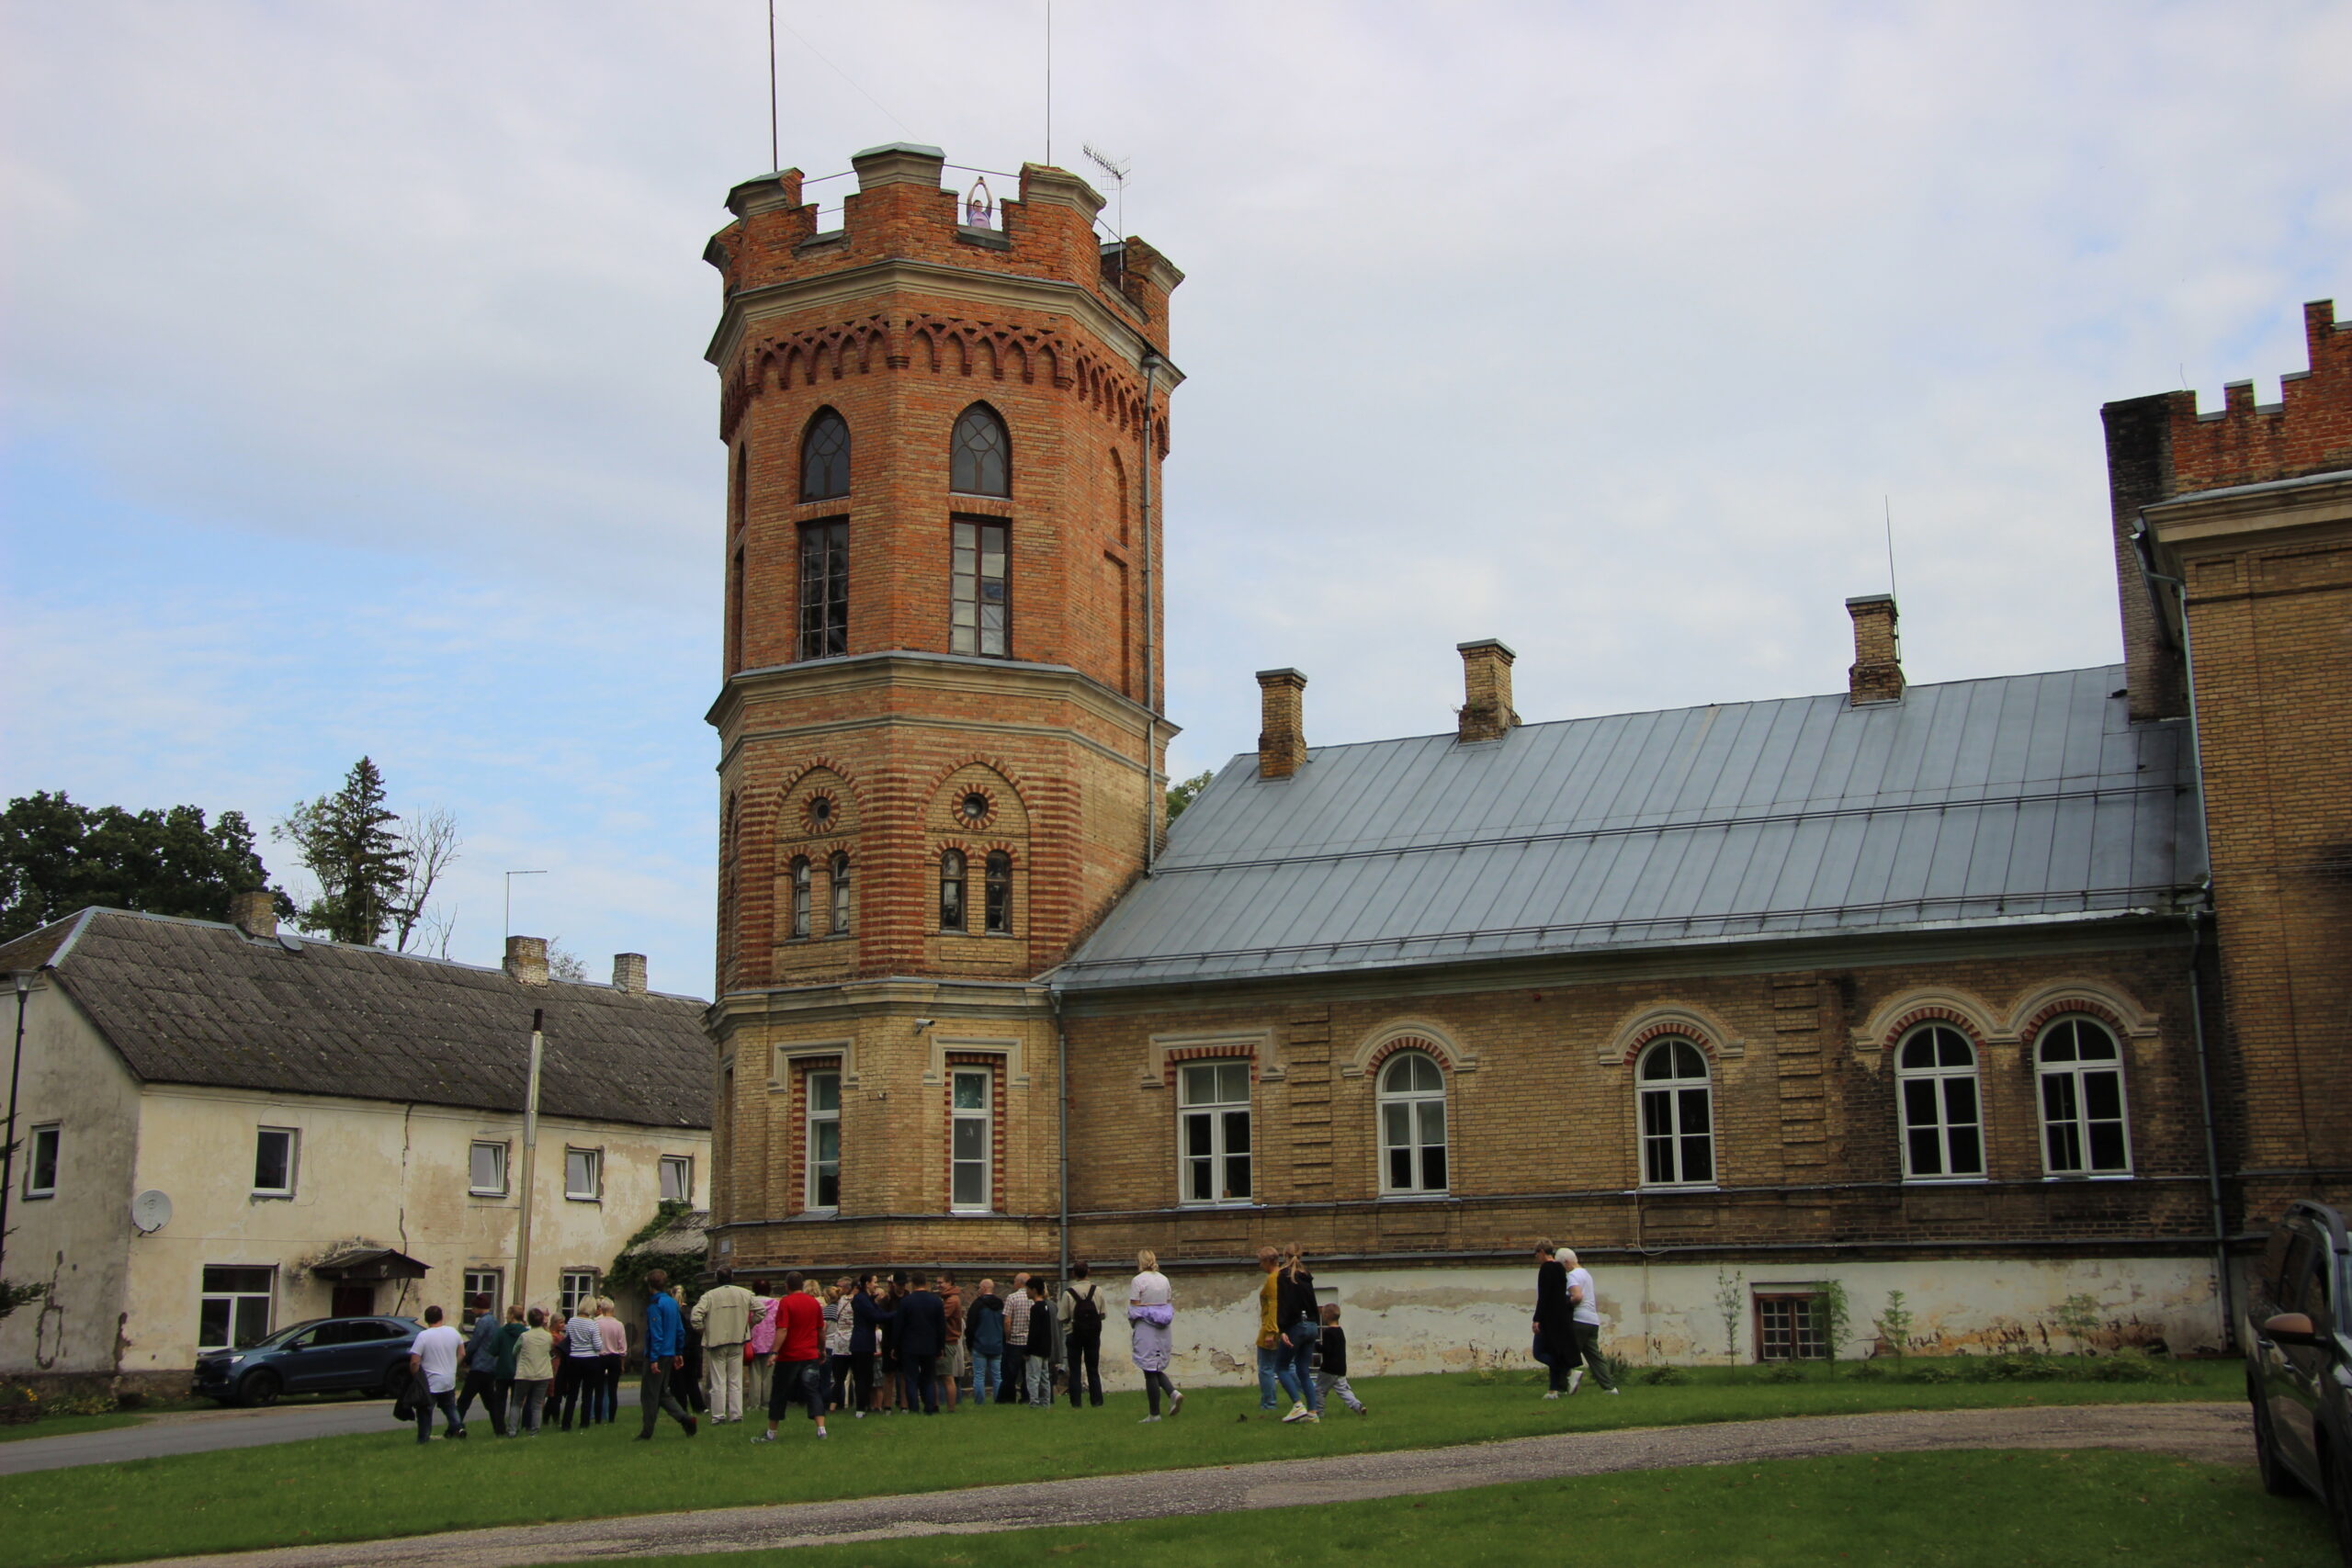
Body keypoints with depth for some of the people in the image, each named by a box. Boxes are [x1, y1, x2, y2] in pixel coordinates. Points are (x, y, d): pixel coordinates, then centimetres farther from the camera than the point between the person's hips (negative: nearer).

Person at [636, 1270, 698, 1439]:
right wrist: (679, 1353, 19)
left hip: (658, 1356, -8)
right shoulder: (673, 1303, 10)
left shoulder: (655, 1305, -15)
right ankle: (687, 1419, 4)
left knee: (649, 1395, 1)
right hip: (669, 1354, 8)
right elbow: (680, 1331, 14)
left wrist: (653, 1359, -20)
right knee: (663, 1393, 16)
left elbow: (656, 1334, -20)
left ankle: (647, 1433, 5)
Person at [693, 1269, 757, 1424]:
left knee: (718, 1382, 4)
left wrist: (700, 1330, -3)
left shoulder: (709, 1295, -6)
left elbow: (696, 1314, -19)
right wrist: (747, 1325, 15)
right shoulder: (745, 1294, 3)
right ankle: (736, 1414, 11)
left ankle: (718, 1416, 4)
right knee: (735, 1381, 11)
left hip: (716, 1341, -2)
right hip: (737, 1341, 2)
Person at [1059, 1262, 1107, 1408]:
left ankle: (1075, 1402, 5)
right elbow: (1103, 1314, -1)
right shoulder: (1098, 1290, -6)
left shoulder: (1068, 1293, -14)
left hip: (1074, 1334, -2)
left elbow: (1062, 1317, -13)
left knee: (1074, 1370, 7)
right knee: (1093, 1369, 12)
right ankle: (1097, 1400, 9)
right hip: (1093, 1334, 2)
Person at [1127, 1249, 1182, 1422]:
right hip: (1164, 1329, 6)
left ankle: (1154, 1414, 3)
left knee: (1150, 1371, 1)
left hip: (1146, 1329, -6)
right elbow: (1170, 1305, 11)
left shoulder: (1138, 1280, -9)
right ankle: (1173, 1392, -6)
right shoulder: (1164, 1279, 9)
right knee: (1157, 1368, 19)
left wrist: (1133, 1324, 6)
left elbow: (1134, 1309, -10)